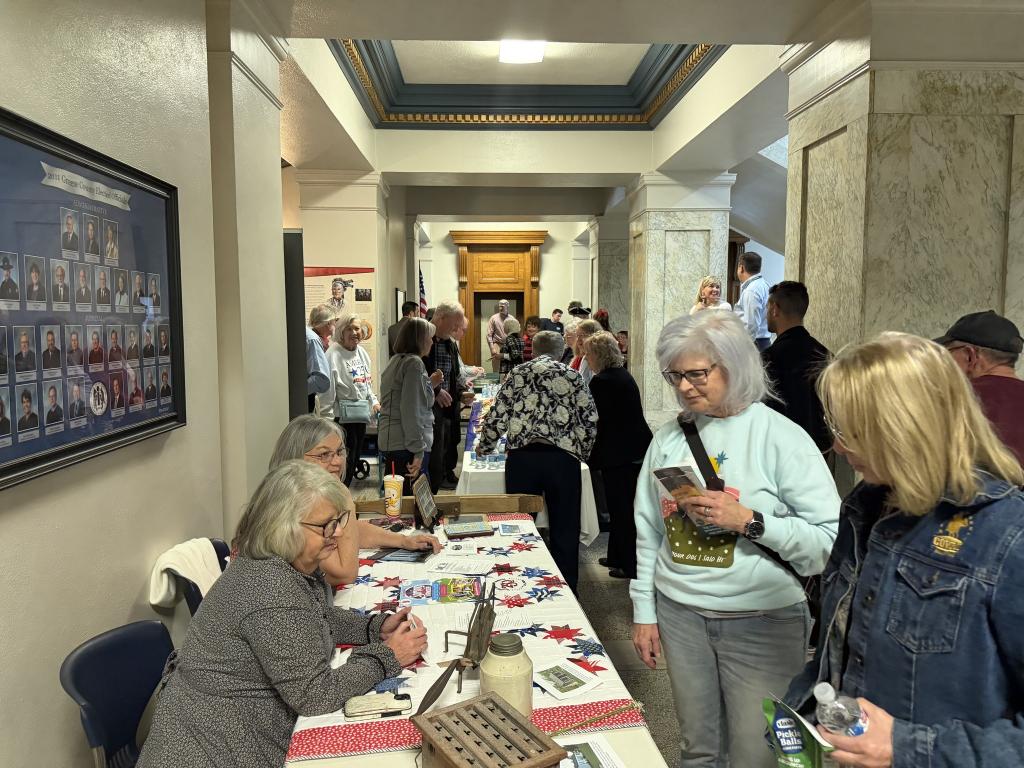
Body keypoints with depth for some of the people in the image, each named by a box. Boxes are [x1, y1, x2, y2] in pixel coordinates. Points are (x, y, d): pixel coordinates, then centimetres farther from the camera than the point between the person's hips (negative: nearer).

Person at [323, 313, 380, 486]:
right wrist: (327, 417, -18)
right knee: (345, 461, -7)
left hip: (361, 413, 8)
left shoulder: (362, 353, 13)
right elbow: (328, 388, -16)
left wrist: (374, 401, 12)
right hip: (343, 417, -8)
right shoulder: (333, 354, -13)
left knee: (355, 458, 13)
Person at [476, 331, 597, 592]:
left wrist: (484, 447, 26)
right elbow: (590, 420, 7)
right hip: (563, 457, 0)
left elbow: (496, 417, 10)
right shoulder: (573, 376, 12)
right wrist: (581, 454, 22)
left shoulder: (518, 374, 13)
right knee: (565, 531, 10)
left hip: (521, 456, 1)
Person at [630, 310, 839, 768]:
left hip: (763, 621, -3)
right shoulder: (669, 438, 2)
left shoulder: (782, 438, -11)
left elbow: (831, 541, -16)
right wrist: (644, 610, 8)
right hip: (680, 613, 4)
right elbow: (648, 532, 8)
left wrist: (748, 521, -24)